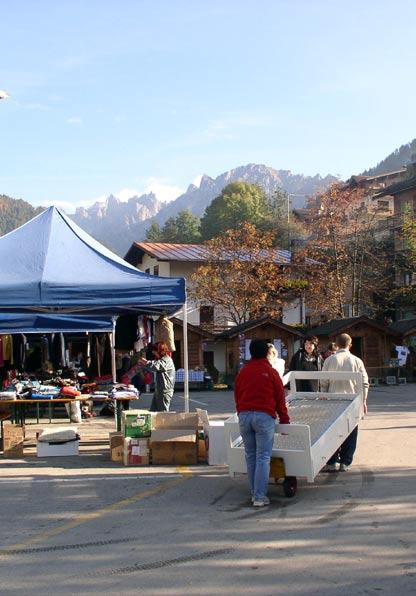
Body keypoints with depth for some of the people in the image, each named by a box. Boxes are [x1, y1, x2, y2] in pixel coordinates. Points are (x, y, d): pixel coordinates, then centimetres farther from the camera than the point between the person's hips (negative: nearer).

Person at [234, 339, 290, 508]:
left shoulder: (242, 372, 10)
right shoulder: (271, 373, 0)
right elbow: (280, 399, 5)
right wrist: (284, 420, 15)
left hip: (244, 416, 4)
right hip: (264, 416, -4)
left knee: (250, 456, 12)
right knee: (263, 457, -3)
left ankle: (254, 493, 17)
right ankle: (260, 497, -7)